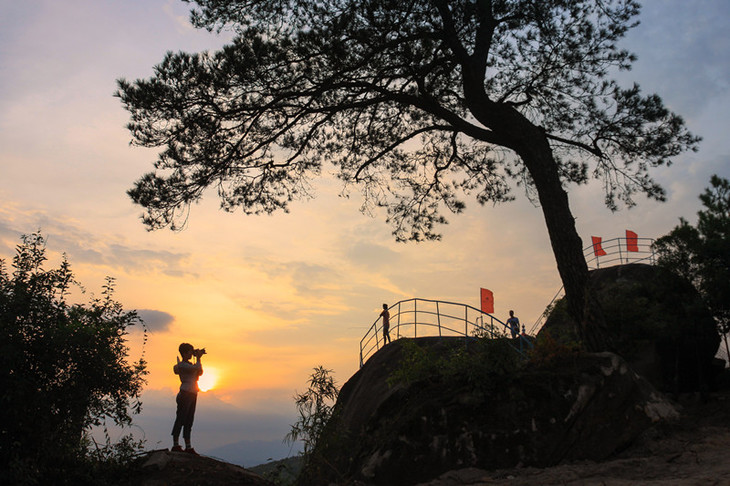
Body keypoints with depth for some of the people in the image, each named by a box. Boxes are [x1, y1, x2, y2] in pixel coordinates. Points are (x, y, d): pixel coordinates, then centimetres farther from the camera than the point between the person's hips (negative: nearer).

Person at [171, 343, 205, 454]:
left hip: (192, 396, 9)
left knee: (189, 422, 9)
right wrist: (198, 358, -3)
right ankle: (175, 445, -1)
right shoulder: (182, 365, -12)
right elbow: (198, 368, -21)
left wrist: (198, 358, 16)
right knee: (180, 420, -5)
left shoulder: (189, 365, 17)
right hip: (185, 395, -9)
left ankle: (188, 447, 11)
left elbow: (199, 373, 22)